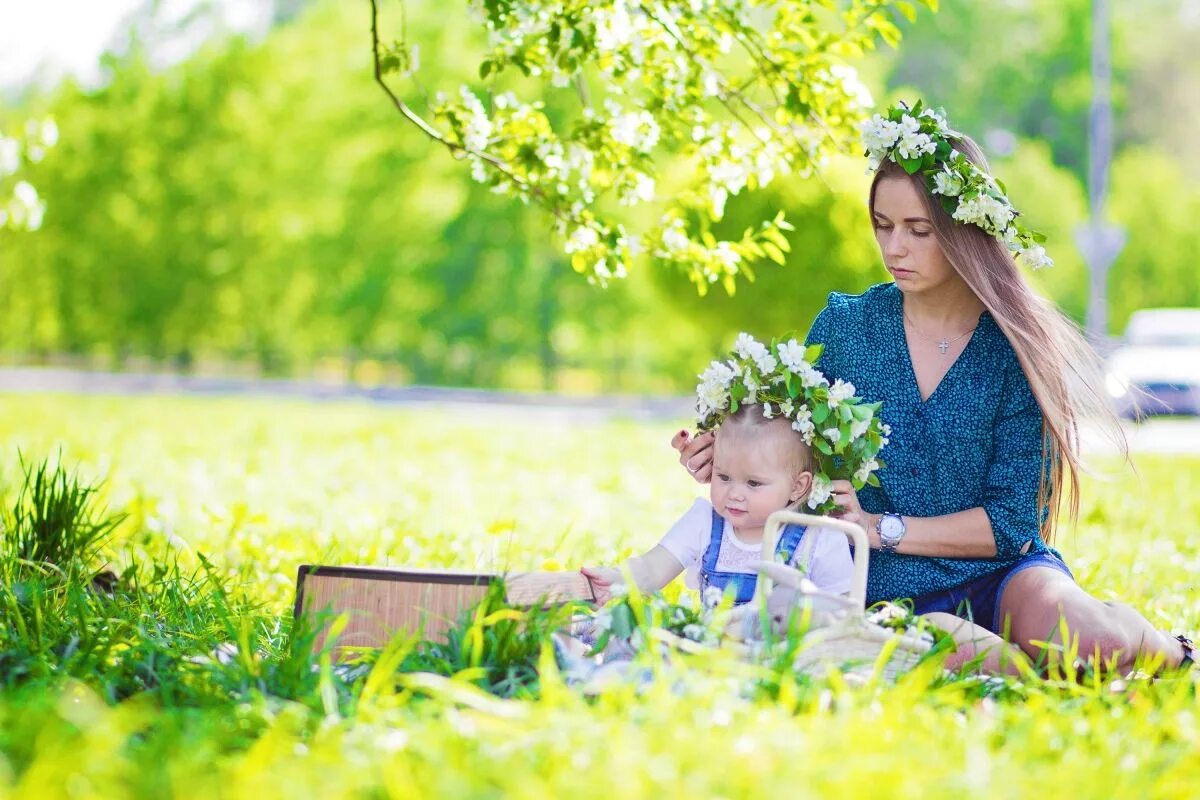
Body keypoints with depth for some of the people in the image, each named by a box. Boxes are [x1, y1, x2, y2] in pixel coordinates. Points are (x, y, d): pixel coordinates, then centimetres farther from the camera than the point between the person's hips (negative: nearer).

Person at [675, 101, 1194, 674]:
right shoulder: (844, 327, 4)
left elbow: (1011, 520, -5)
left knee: (1085, 640, -33)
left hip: (1001, 574, 0)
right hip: (887, 594, 0)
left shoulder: (1016, 348, -3)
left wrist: (882, 529, -14)